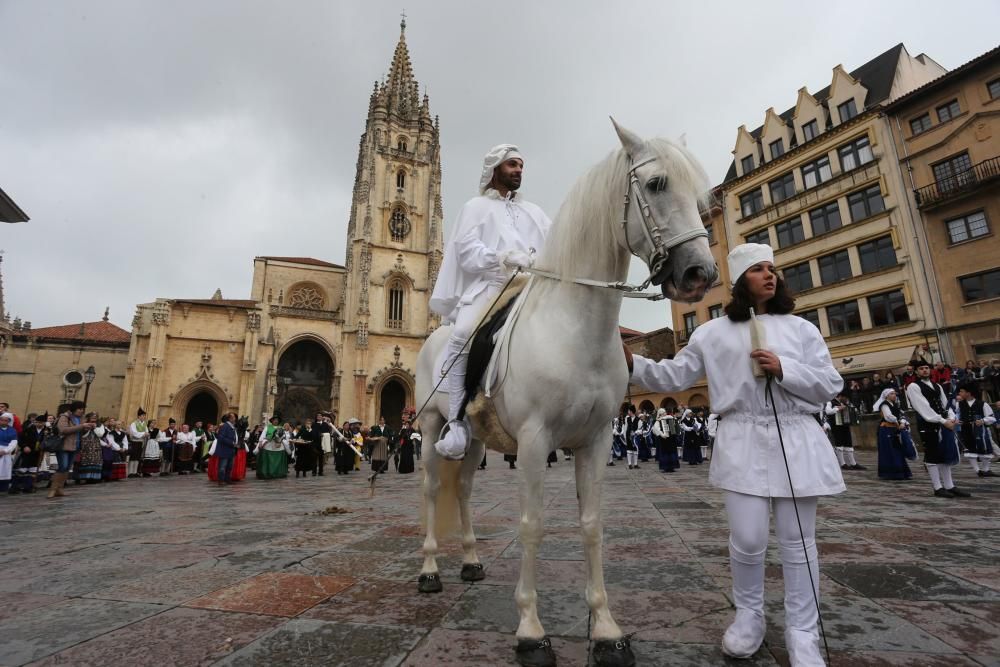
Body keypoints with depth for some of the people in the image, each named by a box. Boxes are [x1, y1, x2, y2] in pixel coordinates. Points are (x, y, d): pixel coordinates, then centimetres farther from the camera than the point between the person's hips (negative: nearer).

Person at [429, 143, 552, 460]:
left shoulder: (534, 211, 30)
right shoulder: (476, 206, 18)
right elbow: (467, 251, 2)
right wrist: (505, 257, -16)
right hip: (489, 285, -4)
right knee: (462, 336, -31)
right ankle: (459, 426, -30)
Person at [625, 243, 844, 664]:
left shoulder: (801, 329, 10)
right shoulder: (714, 332, 6)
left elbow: (831, 385, 7)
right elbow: (673, 377, 3)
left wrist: (783, 370, -10)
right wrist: (633, 363, -11)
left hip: (796, 439, 2)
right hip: (743, 441, -1)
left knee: (798, 541, 8)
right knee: (747, 539, -2)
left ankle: (802, 632, 23)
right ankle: (748, 616, 24)